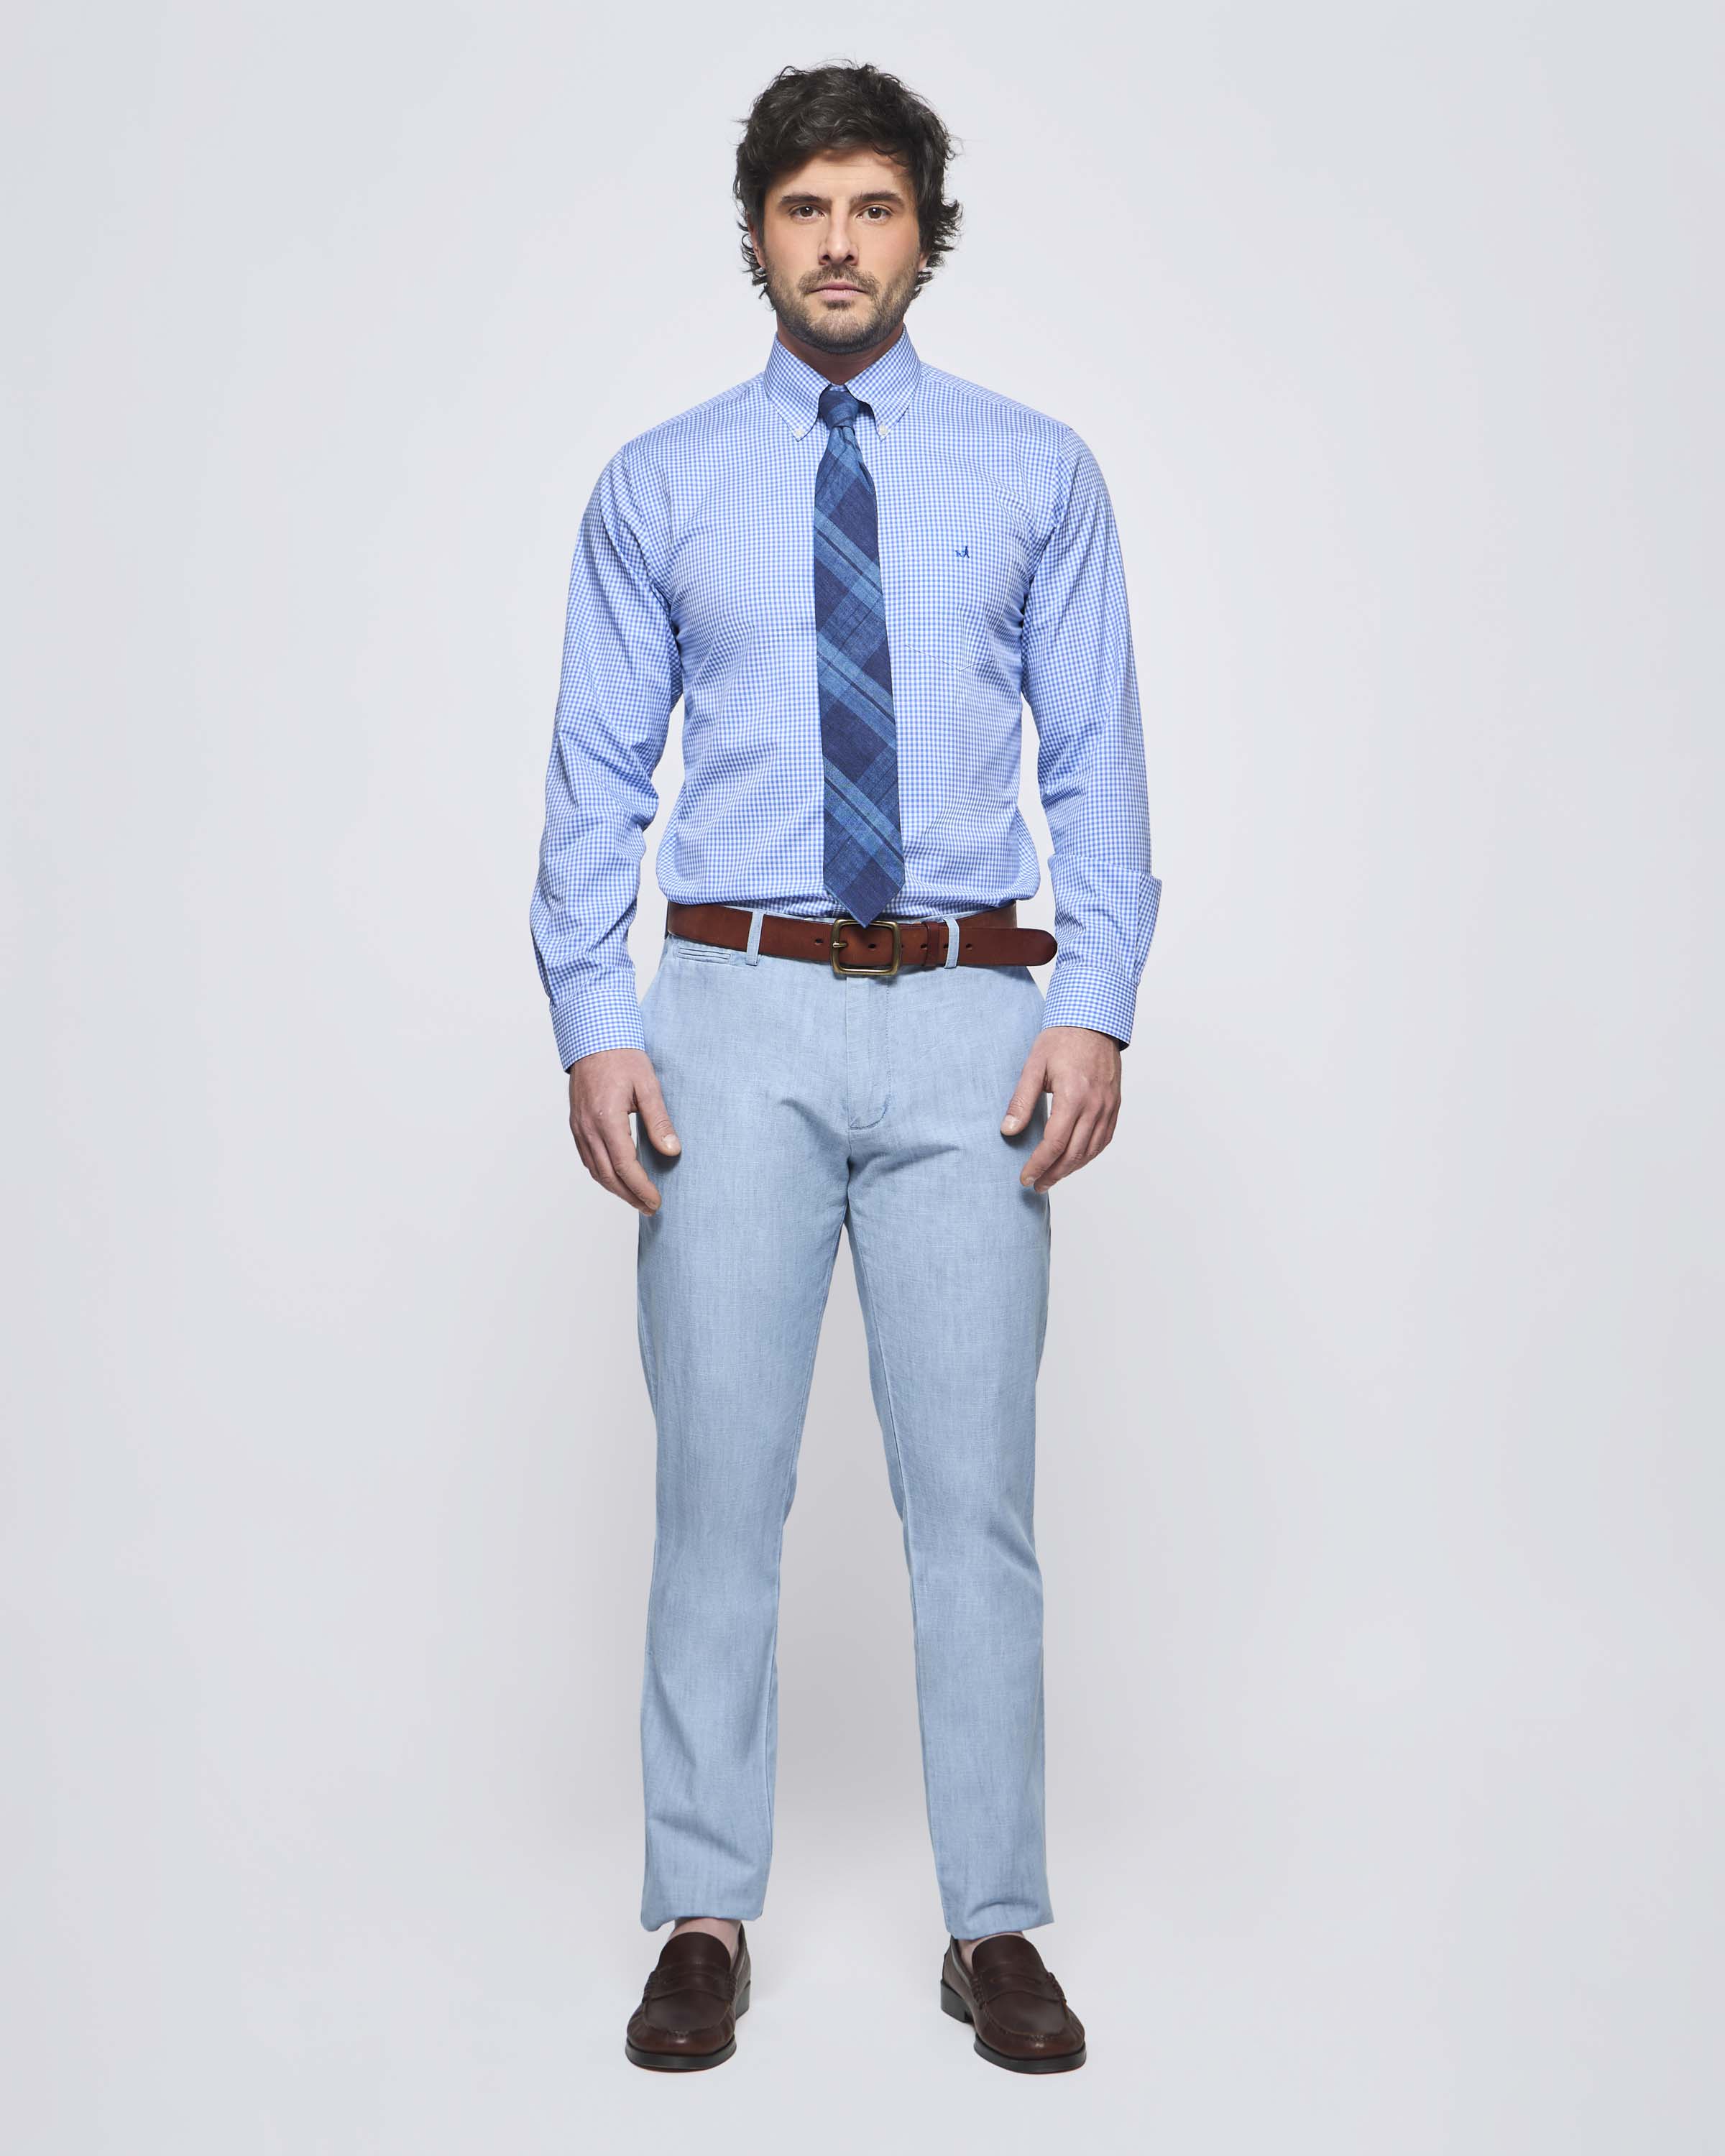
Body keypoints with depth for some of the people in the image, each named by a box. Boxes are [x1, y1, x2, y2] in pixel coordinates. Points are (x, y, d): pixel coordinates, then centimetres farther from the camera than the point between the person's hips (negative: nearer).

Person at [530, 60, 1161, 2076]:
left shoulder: (1038, 471, 8)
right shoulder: (655, 488, 8)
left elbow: (1097, 758, 5)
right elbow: (596, 779, 6)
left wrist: (1097, 1007, -6)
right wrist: (592, 1027, -4)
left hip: (968, 1019, 0)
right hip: (739, 1017, 0)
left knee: (973, 1480, 4)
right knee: (719, 1478, 4)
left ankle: (996, 1924, 17)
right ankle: (706, 1918, 17)